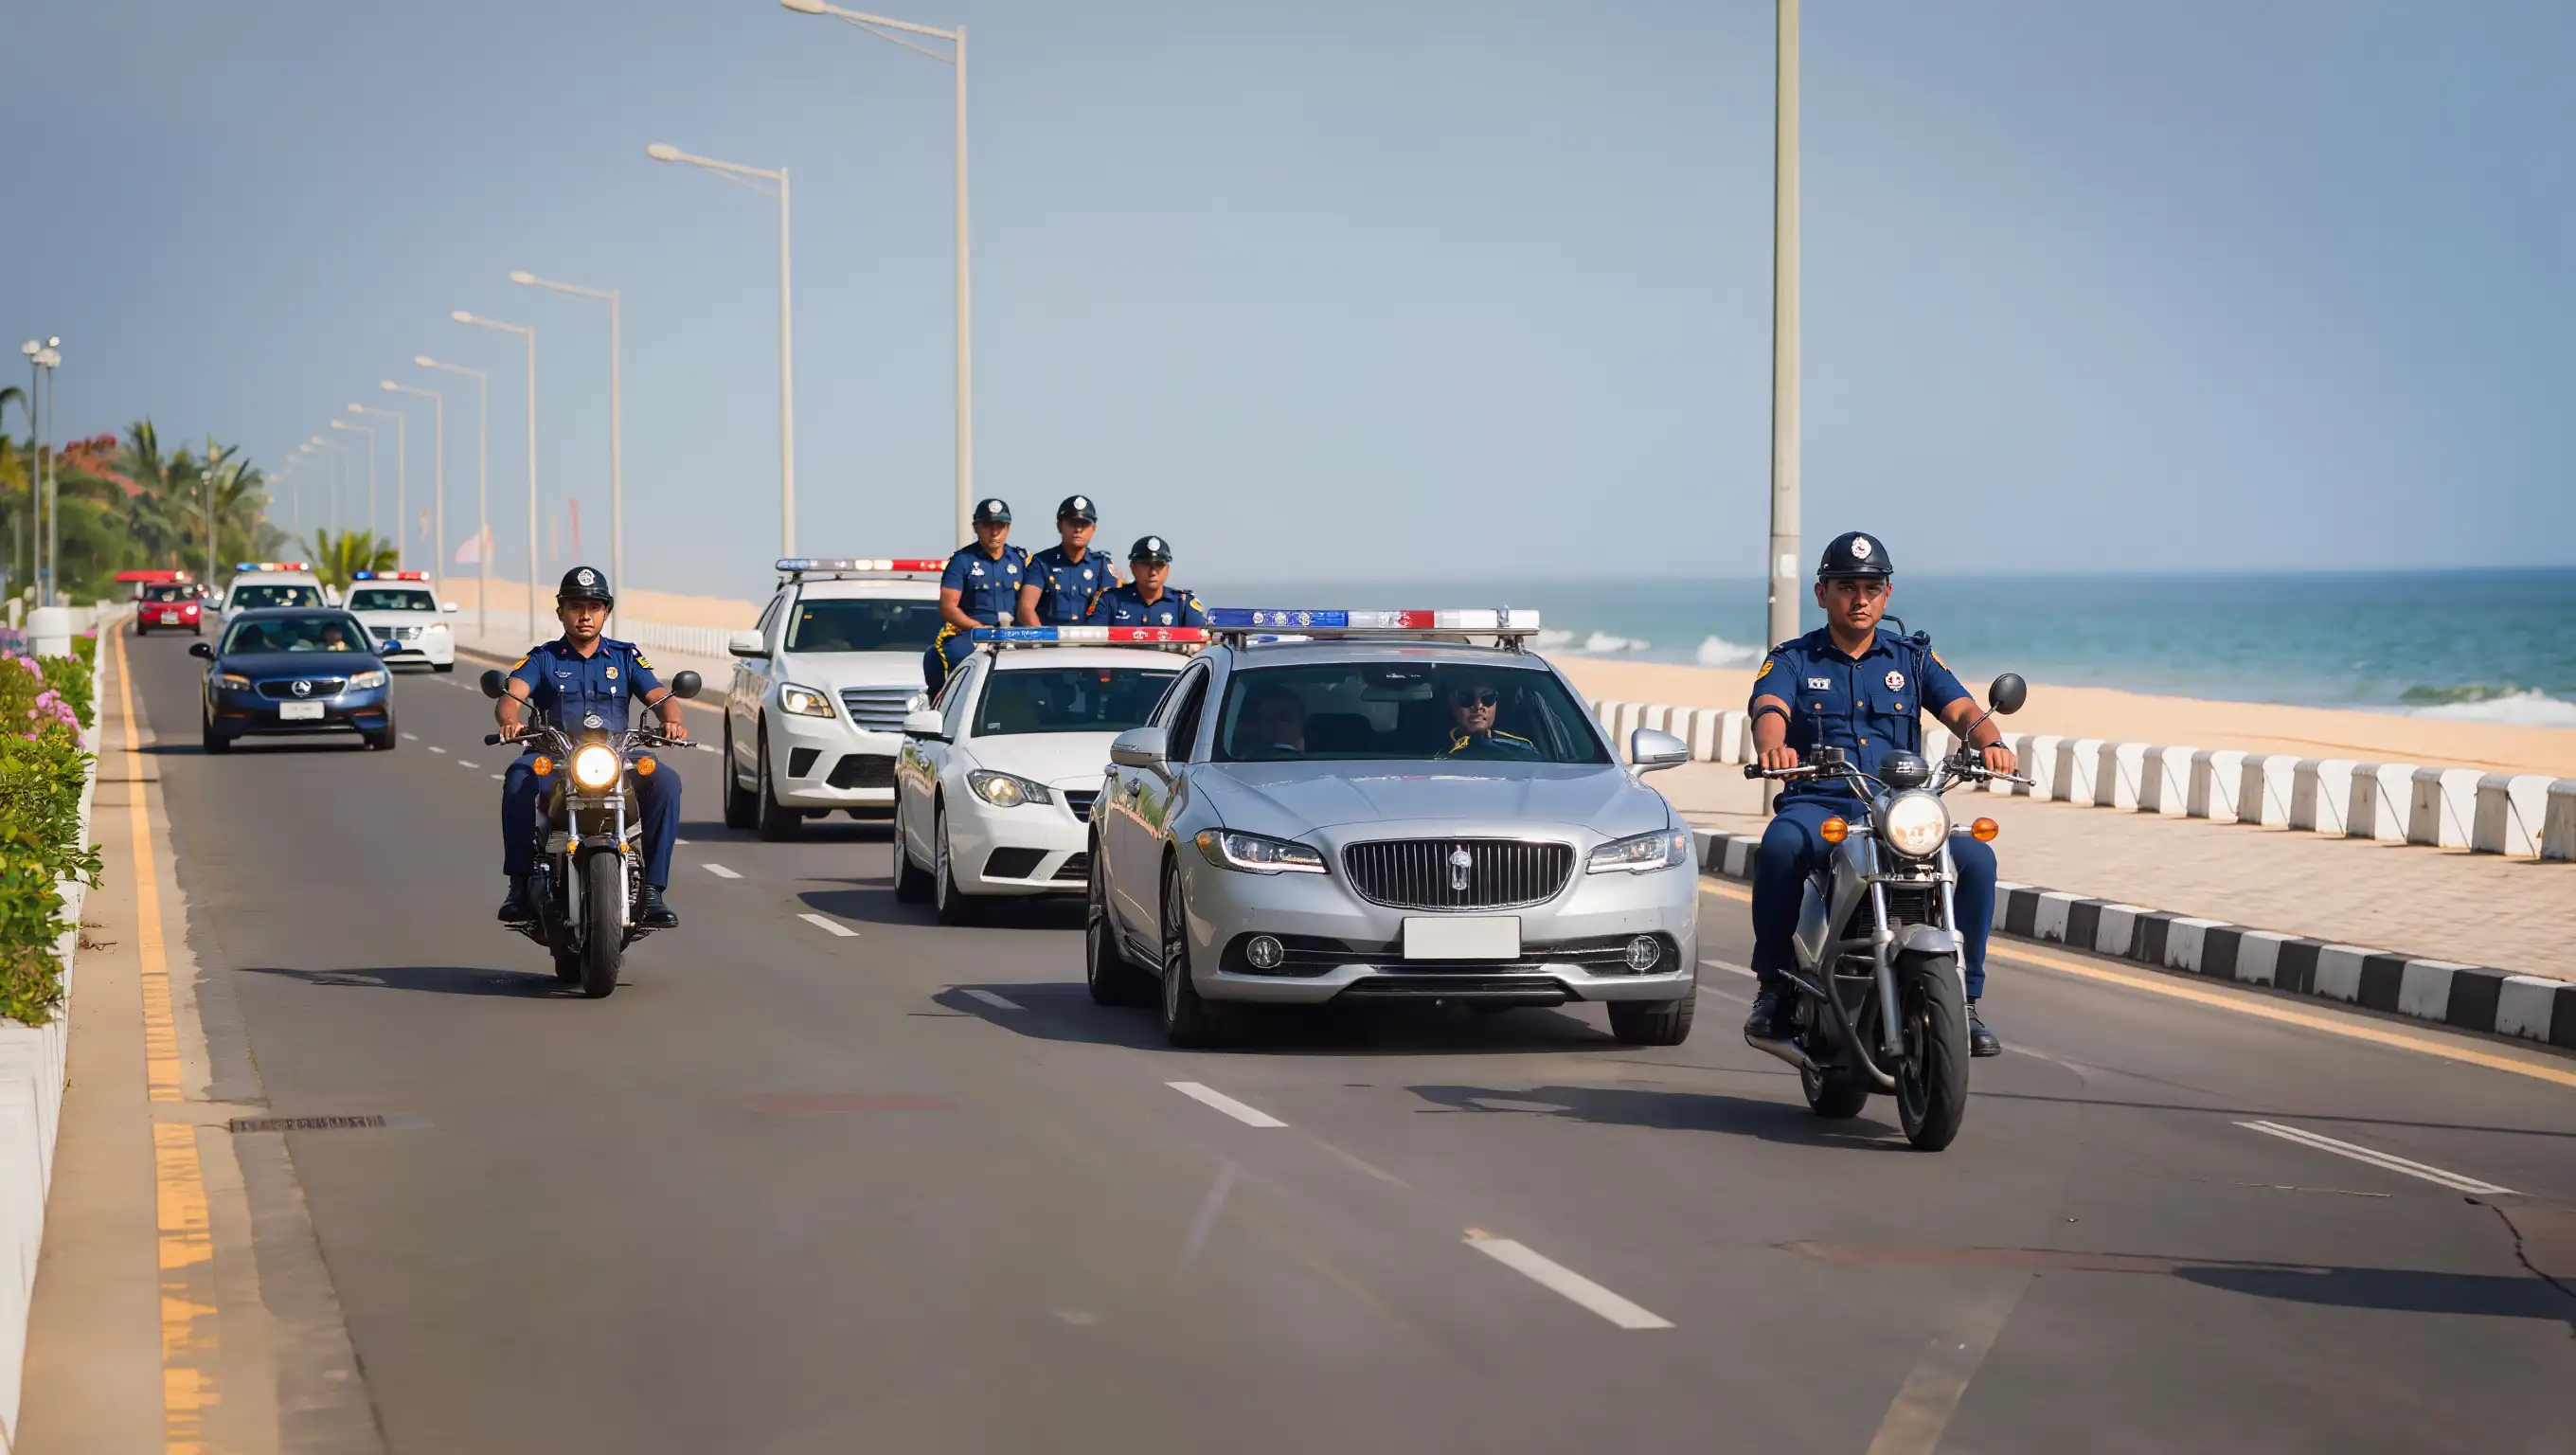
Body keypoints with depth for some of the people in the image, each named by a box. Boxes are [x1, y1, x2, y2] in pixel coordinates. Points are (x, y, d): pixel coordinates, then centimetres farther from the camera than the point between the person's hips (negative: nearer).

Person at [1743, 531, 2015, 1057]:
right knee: (1780, 846, -37)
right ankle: (1774, 987, -23)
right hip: (1818, 803, -2)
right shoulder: (1793, 660, 12)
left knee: (1976, 857, -25)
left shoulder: (1912, 658, 18)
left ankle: (1965, 999, -13)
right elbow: (1769, 708, -10)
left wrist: (1990, 741, -23)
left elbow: (1961, 709, 2)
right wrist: (1773, 747, -36)